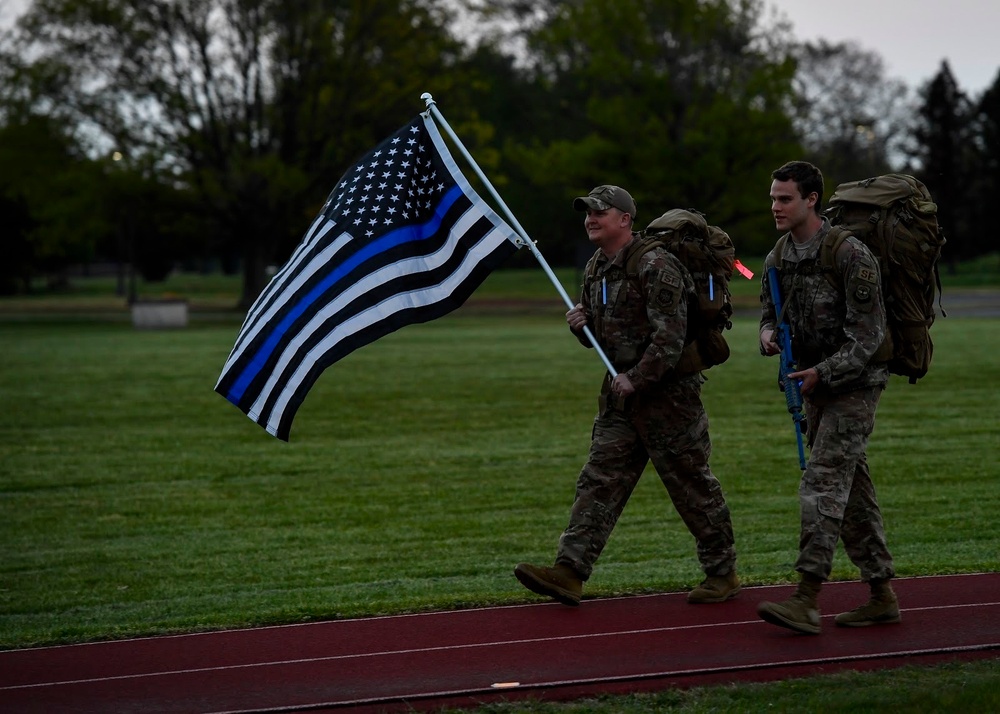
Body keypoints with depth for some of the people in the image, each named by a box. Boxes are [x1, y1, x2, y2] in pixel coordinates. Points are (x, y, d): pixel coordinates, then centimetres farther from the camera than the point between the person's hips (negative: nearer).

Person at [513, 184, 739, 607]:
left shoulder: (655, 266, -15)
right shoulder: (598, 269, 13)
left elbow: (670, 337, -21)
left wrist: (636, 379, -21)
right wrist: (581, 326, 0)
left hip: (668, 392, -8)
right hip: (622, 389, 8)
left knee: (691, 484, 1)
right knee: (599, 481, 0)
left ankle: (722, 572, 15)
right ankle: (570, 571, -5)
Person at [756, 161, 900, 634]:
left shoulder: (850, 255, -18)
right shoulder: (777, 258, 5)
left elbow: (868, 334, -18)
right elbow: (770, 313, 16)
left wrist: (822, 372, -24)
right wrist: (769, 336, -8)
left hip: (854, 383, -8)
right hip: (816, 385, 8)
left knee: (822, 482, -16)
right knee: (851, 488, 10)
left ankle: (807, 601, -20)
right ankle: (882, 596, 18)